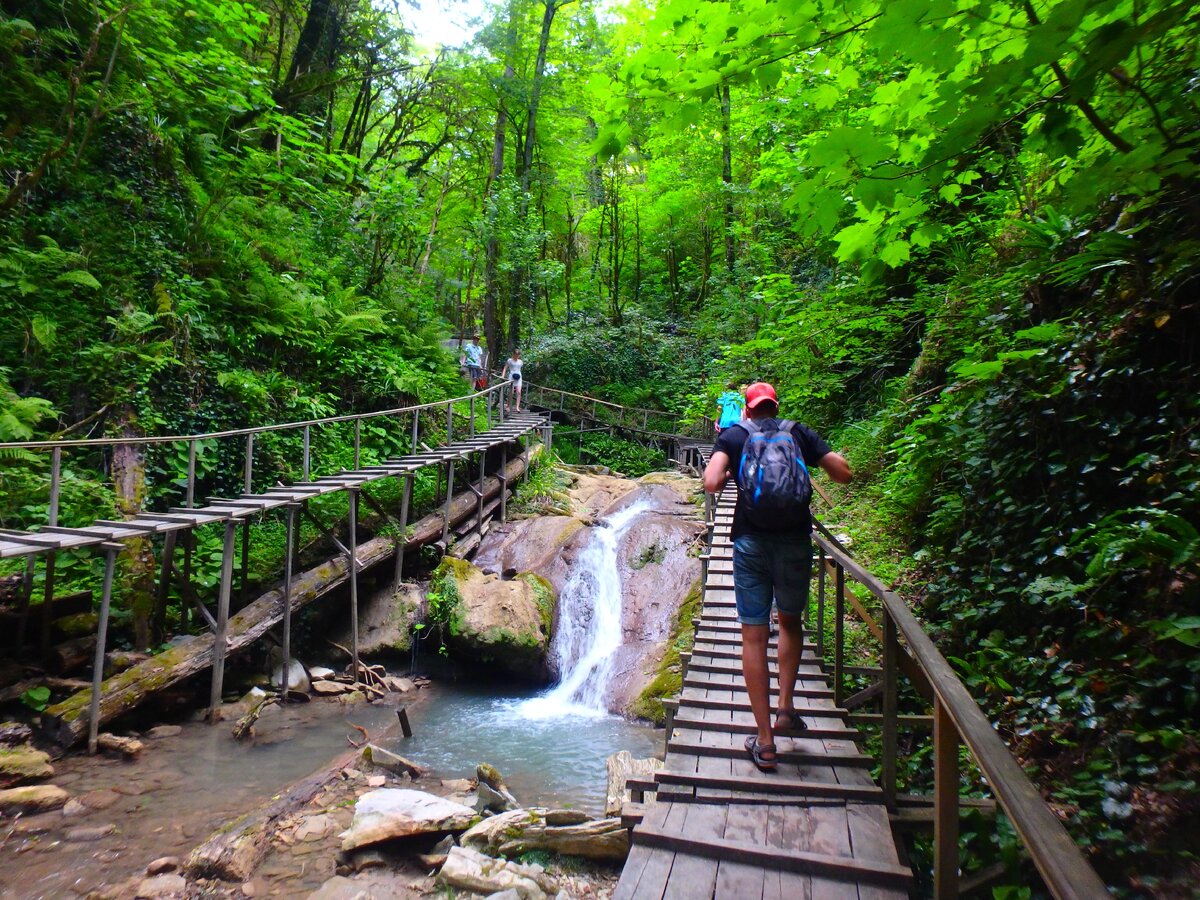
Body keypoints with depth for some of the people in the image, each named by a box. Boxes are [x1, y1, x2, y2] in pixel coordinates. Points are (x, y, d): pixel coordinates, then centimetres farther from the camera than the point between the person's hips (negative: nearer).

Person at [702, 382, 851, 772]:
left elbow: (712, 483, -9)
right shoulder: (800, 432, 11)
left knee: (754, 637, 4)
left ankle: (764, 742, 6)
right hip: (795, 541, 2)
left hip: (751, 541, -1)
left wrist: (724, 474, 13)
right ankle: (786, 707, 15)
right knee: (790, 622, 25)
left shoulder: (733, 435, 7)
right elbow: (844, 474, 8)